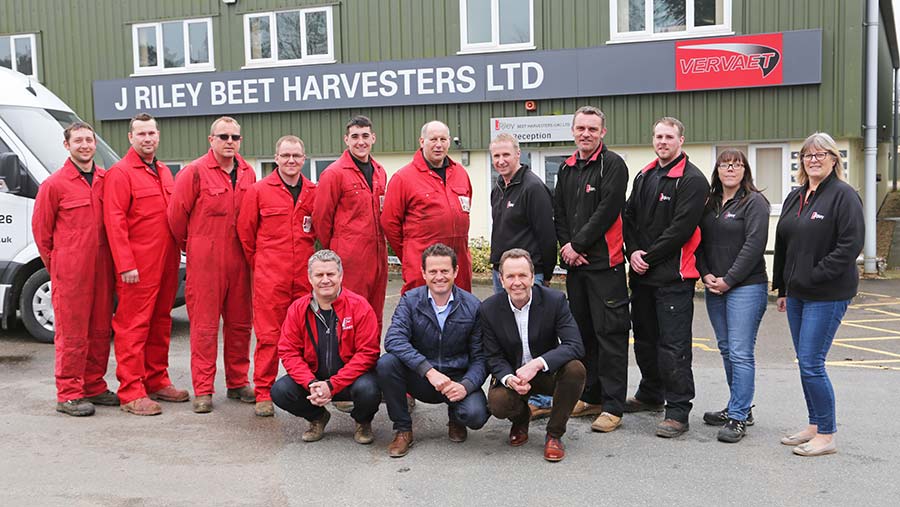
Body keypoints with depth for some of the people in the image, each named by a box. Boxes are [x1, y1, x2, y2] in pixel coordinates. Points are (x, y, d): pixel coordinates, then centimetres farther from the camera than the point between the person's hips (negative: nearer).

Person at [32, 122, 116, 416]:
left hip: (102, 269, 5)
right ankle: (68, 395, 7)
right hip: (70, 273, -5)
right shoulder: (54, 185, -3)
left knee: (100, 331, 11)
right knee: (72, 333, -2)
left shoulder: (106, 180, 10)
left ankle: (94, 387, 22)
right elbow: (40, 229, 2)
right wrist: (56, 266, 5)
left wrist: (115, 260, 9)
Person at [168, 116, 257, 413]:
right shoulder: (195, 172, -6)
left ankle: (238, 383, 22)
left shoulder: (247, 174, 10)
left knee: (240, 322, 10)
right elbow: (176, 215, -3)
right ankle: (202, 390, 8)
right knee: (204, 325, 0)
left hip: (239, 262, 5)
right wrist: (191, 247, 7)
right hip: (205, 263, -5)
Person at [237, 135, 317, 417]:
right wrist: (258, 265, 10)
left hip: (305, 278, 3)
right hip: (269, 277, -3)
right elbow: (245, 232, 7)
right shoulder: (258, 191, 1)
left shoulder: (314, 193, 9)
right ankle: (263, 394, 8)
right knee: (268, 335, -1)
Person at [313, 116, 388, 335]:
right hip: (349, 258, -6)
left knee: (375, 315, 12)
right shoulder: (334, 173, -7)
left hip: (377, 256, 6)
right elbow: (321, 217, -5)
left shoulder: (380, 173, 14)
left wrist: (379, 244, 15)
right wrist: (333, 251, 2)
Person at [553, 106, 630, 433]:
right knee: (582, 331, 13)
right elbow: (558, 212, 14)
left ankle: (613, 407, 1)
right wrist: (565, 245, -2)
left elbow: (607, 211, -15)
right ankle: (591, 397, 24)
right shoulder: (566, 169, 16)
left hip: (604, 263, -7)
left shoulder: (613, 165, -5)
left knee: (609, 333, -5)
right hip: (574, 263, 7)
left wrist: (578, 244, -12)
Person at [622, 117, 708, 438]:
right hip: (642, 275, 8)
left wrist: (649, 257, -14)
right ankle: (651, 394, 34)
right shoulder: (643, 177, 16)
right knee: (645, 339, 18)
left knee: (673, 346, -6)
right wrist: (633, 251, -3)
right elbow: (629, 216, 14)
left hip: (673, 277, -8)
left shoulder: (691, 180, -9)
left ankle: (678, 411, 1)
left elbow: (682, 228, -17)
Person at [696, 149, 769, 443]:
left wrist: (728, 280, -15)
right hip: (714, 288, 7)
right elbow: (699, 242, 13)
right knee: (726, 350, 12)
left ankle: (738, 418, -1)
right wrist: (706, 275, -1)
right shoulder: (709, 203, 14)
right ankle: (740, 407, 24)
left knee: (740, 353, -7)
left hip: (746, 287, -7)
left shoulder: (754, 202, -5)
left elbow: (754, 245, -14)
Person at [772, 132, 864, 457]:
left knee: (811, 365, -7)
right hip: (797, 294, 8)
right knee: (806, 363, 13)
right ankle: (814, 426, 25)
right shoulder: (794, 198, 15)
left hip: (827, 295, -8)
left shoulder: (844, 196, -9)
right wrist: (783, 288, 17)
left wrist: (815, 275, -18)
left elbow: (851, 245, -17)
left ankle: (827, 435, 7)